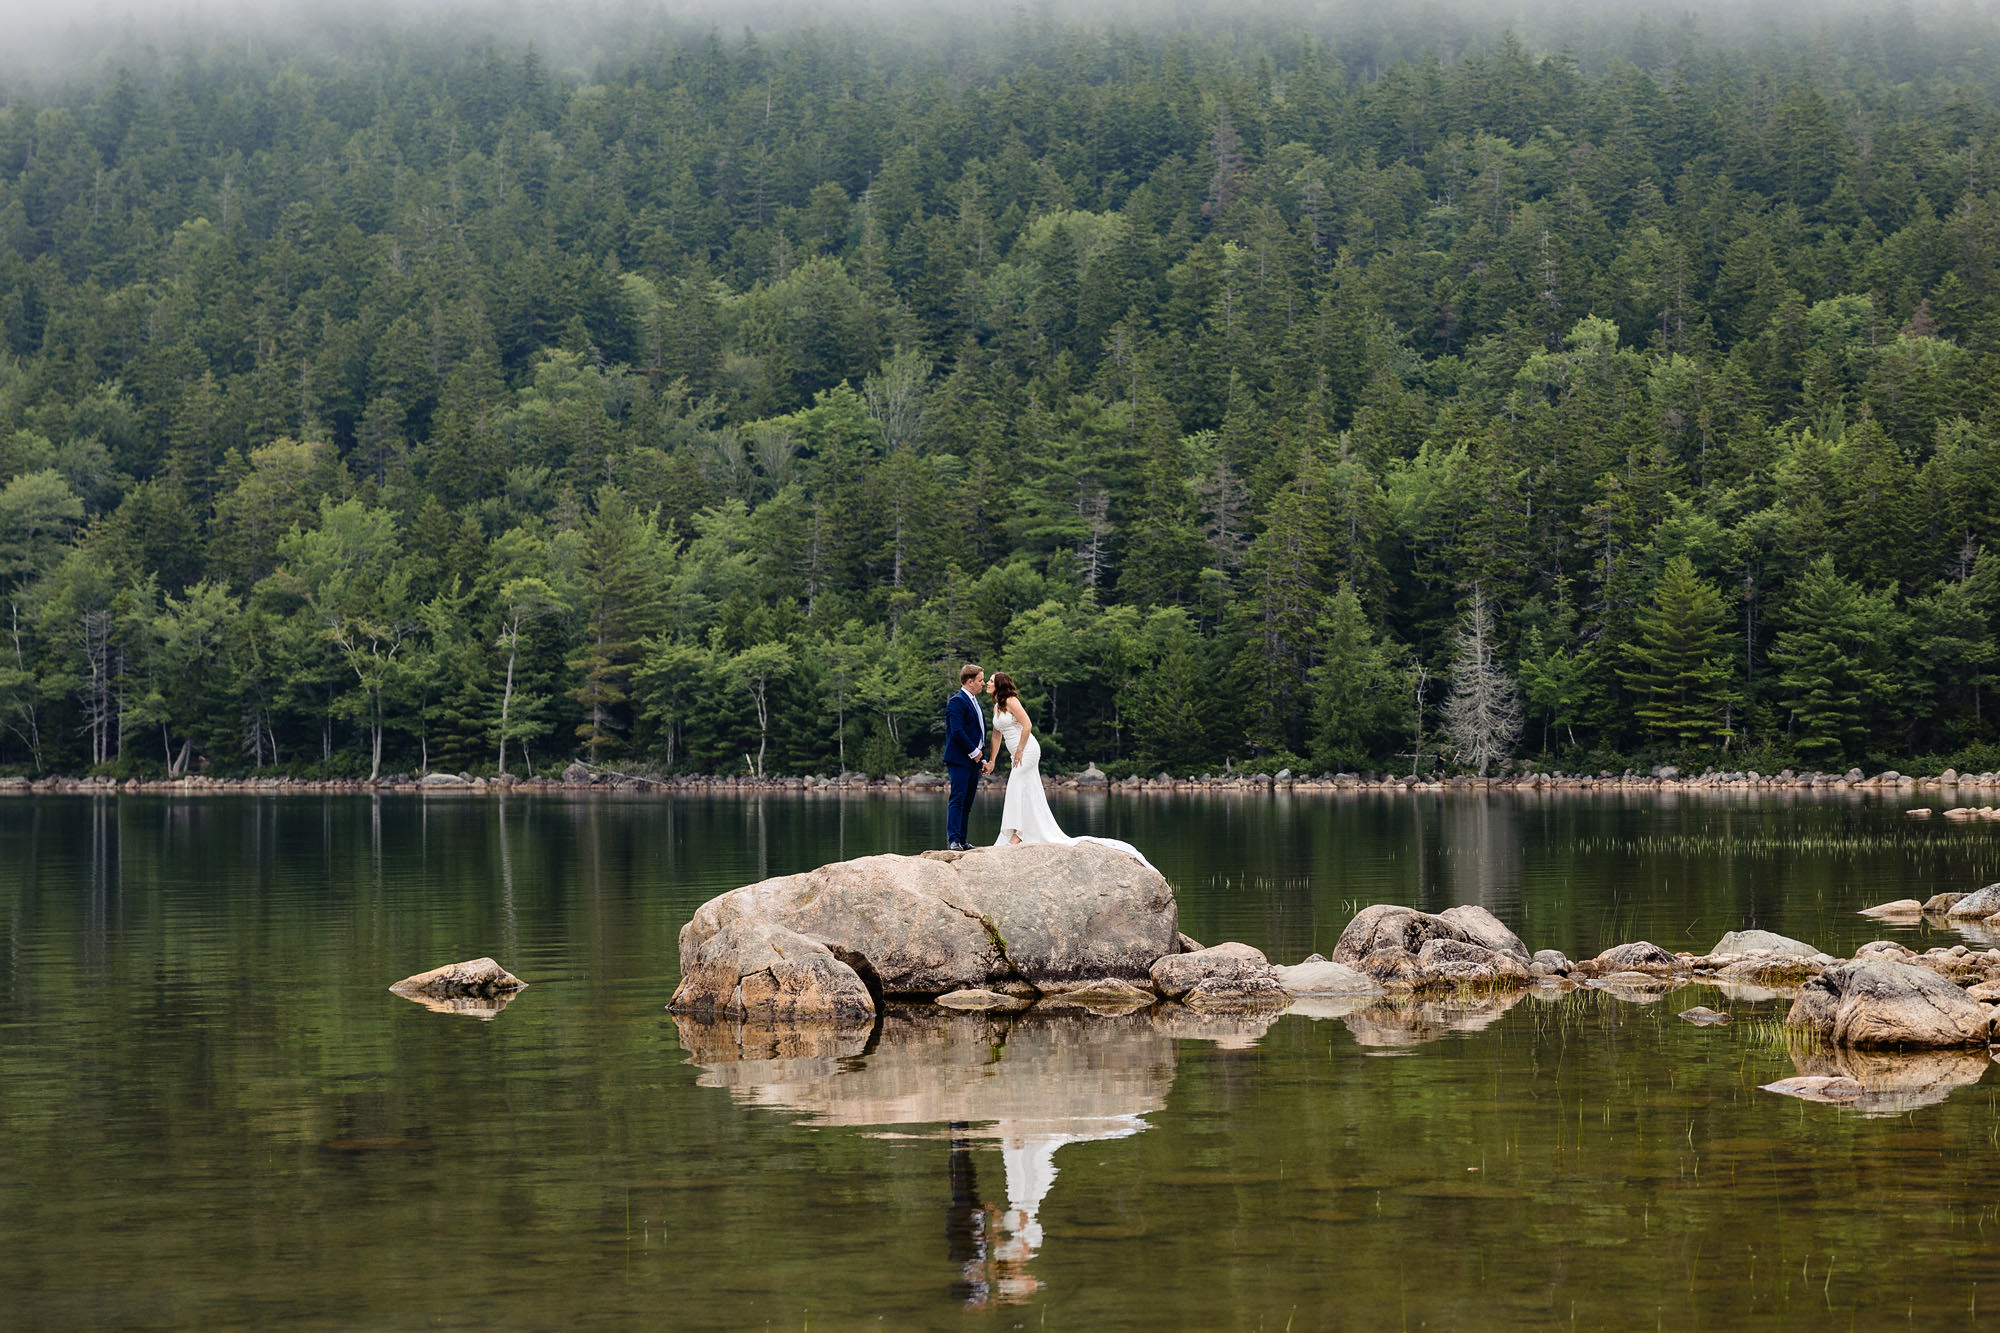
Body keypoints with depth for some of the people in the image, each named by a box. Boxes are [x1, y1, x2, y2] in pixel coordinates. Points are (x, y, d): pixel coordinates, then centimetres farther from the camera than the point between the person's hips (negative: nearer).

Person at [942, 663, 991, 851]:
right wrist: (973, 752, -13)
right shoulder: (957, 701, -10)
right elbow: (957, 731, -19)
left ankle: (962, 840, 11)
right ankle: (953, 840, -12)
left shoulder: (974, 702, 20)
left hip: (973, 761, 9)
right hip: (959, 759, -9)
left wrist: (982, 760, 18)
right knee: (957, 800, -11)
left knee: (967, 803, 9)